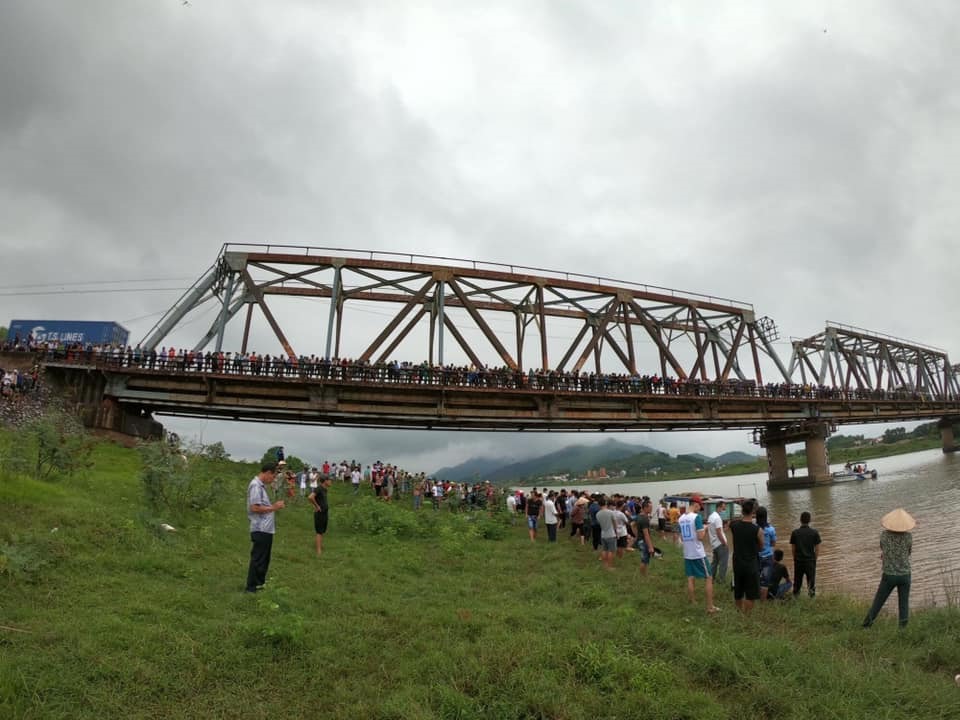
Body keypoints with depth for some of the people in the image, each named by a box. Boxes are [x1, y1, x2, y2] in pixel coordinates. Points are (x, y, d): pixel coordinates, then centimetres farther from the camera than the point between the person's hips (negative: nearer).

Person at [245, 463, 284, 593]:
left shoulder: (261, 486, 15)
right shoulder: (256, 486, -17)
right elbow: (254, 508, -23)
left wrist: (274, 506, 10)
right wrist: (273, 508, -15)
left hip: (266, 529, 10)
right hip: (261, 530, -10)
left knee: (264, 558, 18)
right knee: (258, 559, -1)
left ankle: (260, 583, 28)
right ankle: (252, 587, 8)